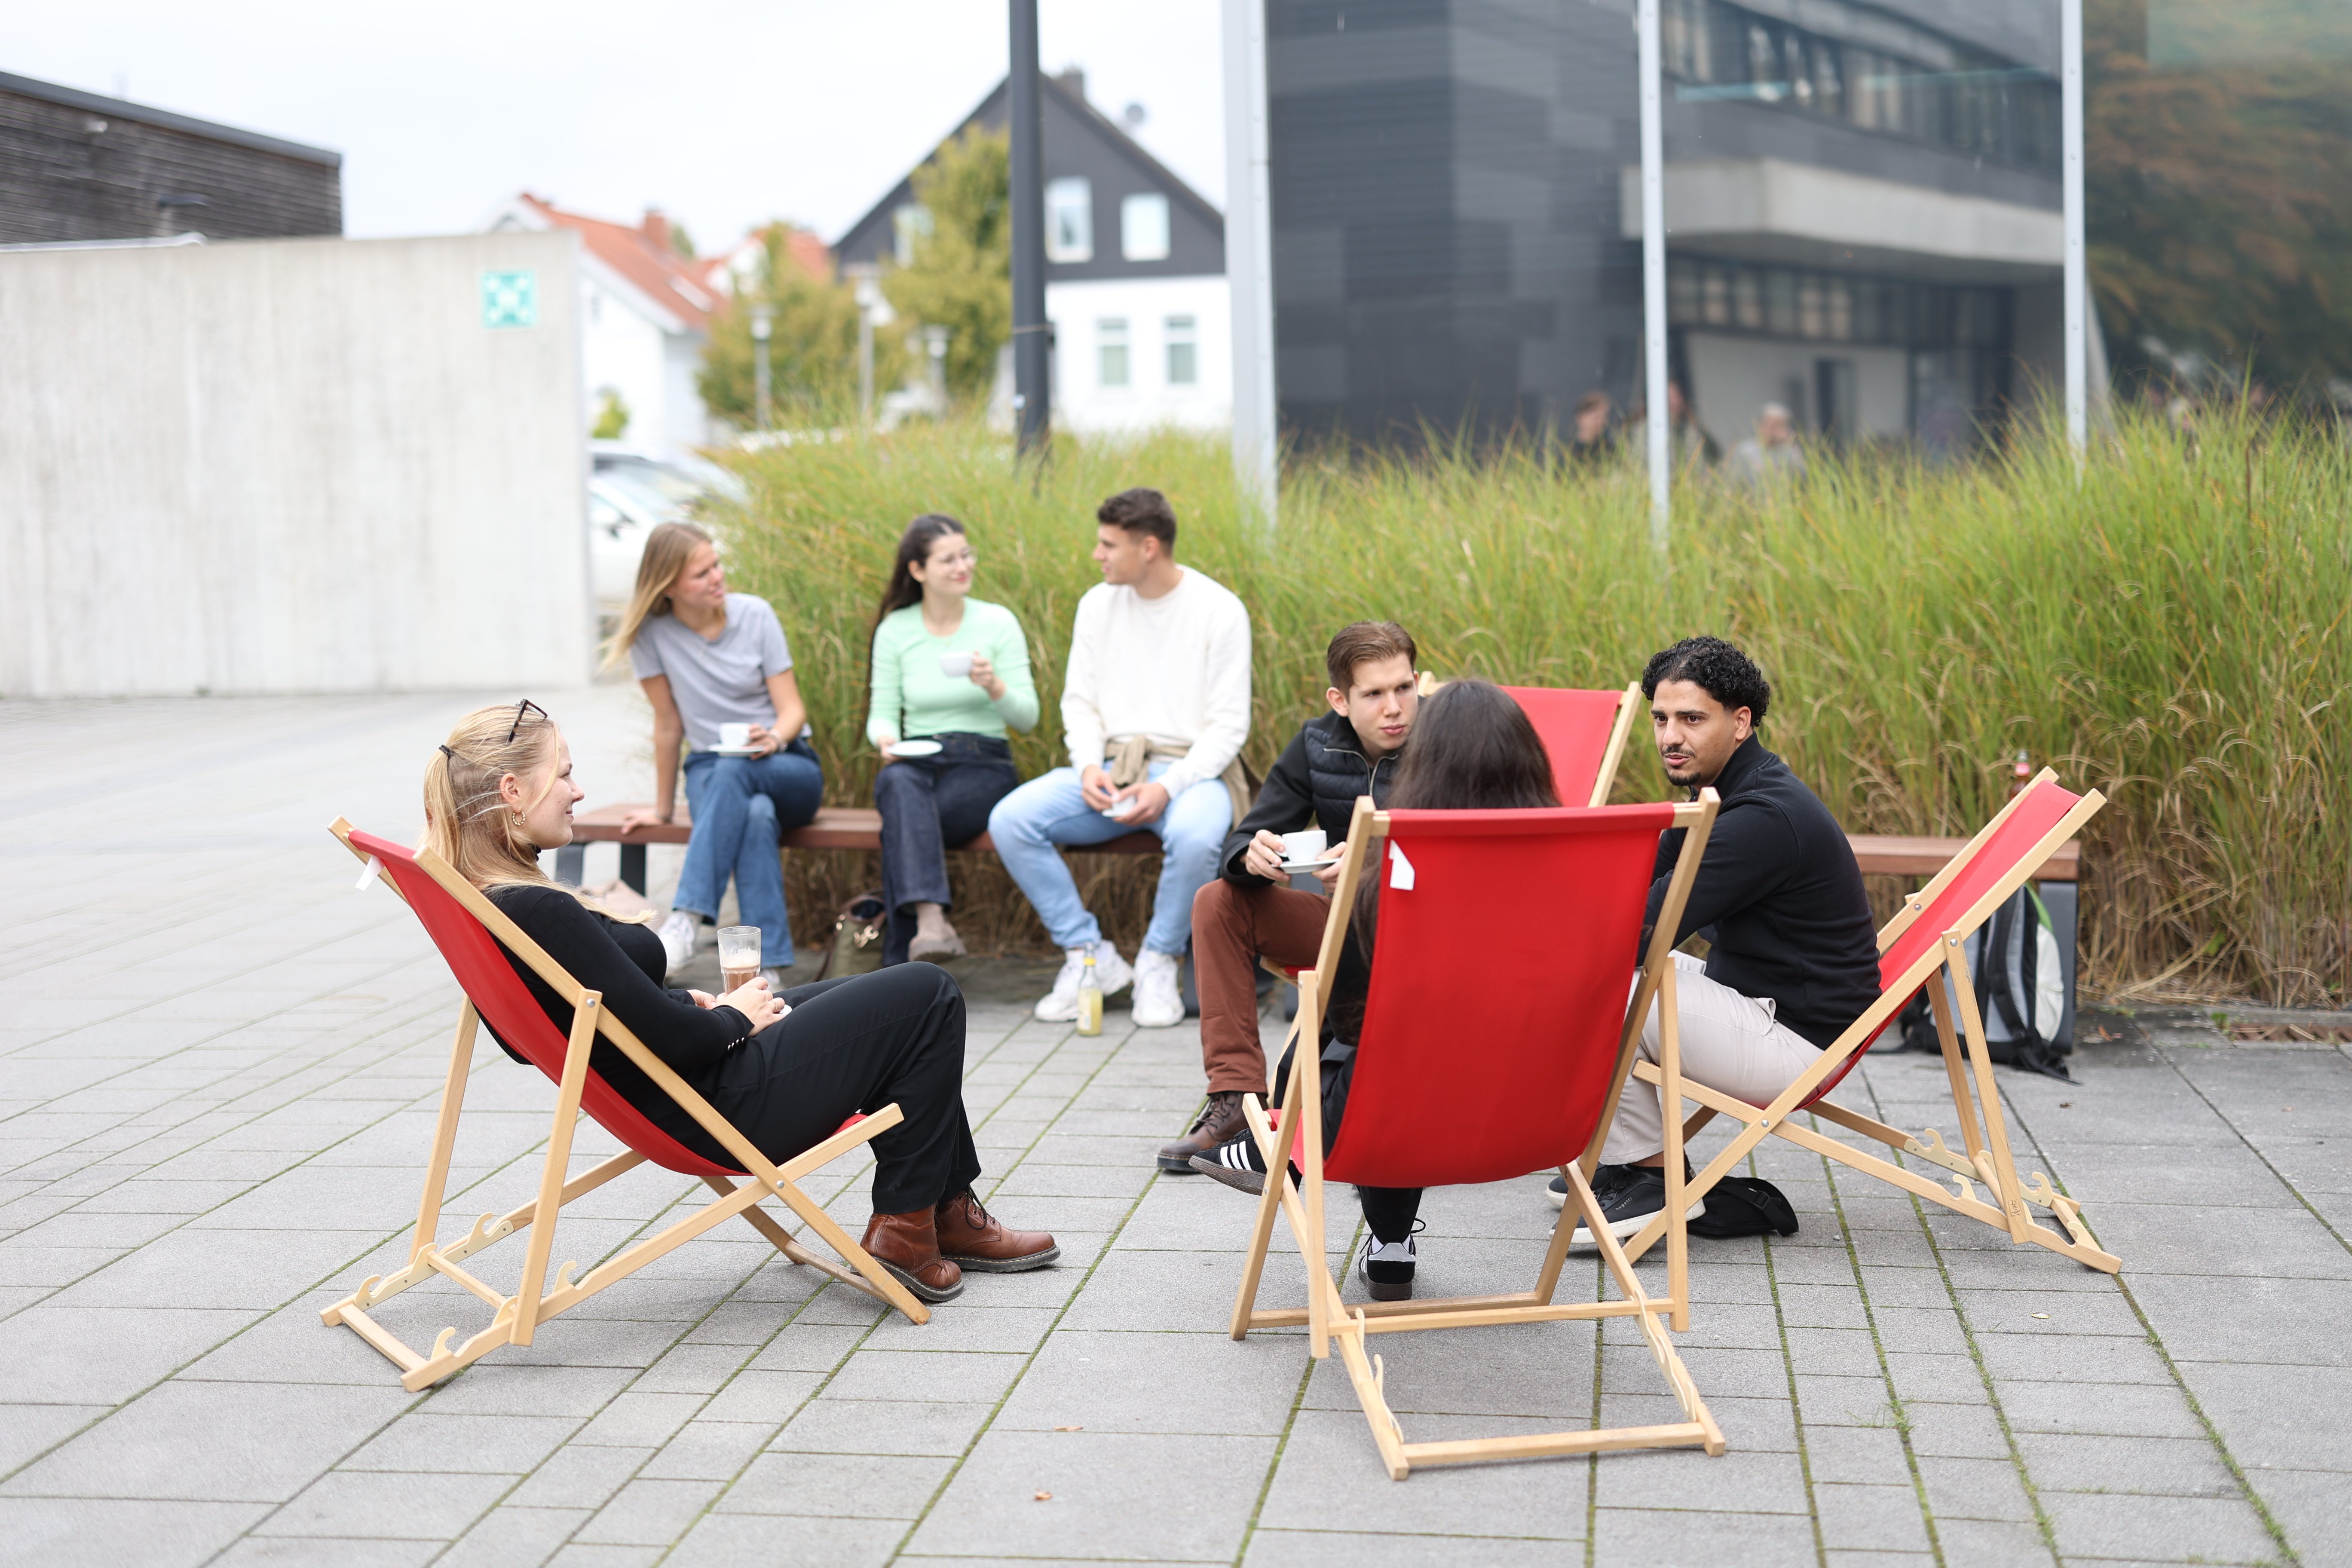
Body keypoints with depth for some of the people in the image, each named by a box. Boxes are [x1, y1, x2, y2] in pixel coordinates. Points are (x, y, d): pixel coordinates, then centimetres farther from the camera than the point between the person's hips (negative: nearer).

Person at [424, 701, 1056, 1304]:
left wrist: (699, 1004, 2)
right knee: (930, 998, 1)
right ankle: (904, 1225, 10)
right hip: (720, 1111, -11)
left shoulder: (482, 904, 1)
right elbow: (668, 1039, -26)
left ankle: (948, 1209, 30)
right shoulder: (535, 912, -30)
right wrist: (733, 1018, -7)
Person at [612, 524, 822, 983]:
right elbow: (668, 724, 0)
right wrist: (663, 808, 4)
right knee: (757, 815, -37)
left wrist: (774, 738, -28)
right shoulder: (651, 631, -6)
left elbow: (793, 708, -6)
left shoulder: (755, 615, -5)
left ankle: (688, 918, -43)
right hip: (709, 770, 0)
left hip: (790, 769, 0)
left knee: (733, 770, -37)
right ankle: (768, 965, -45)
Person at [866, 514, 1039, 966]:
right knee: (900, 784, -37)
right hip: (918, 762, 1)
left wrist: (995, 687, -19)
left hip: (983, 763, -1)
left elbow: (1027, 718, 1)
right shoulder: (894, 630, 7)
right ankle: (932, 922, -53)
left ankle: (901, 959, -32)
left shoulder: (997, 622, 2)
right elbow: (882, 711, 9)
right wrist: (886, 738, -14)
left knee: (903, 820, -32)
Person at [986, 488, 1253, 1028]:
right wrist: (1089, 767, -9)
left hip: (1190, 768, -4)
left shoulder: (1219, 611, -6)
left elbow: (1228, 725, -8)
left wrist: (1168, 787, -21)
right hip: (1108, 767, 5)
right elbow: (1079, 701, 11)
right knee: (1009, 819, -20)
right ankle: (1091, 956, -7)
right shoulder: (1098, 604, 9)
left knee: (1195, 834, -40)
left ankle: (1158, 963, -12)